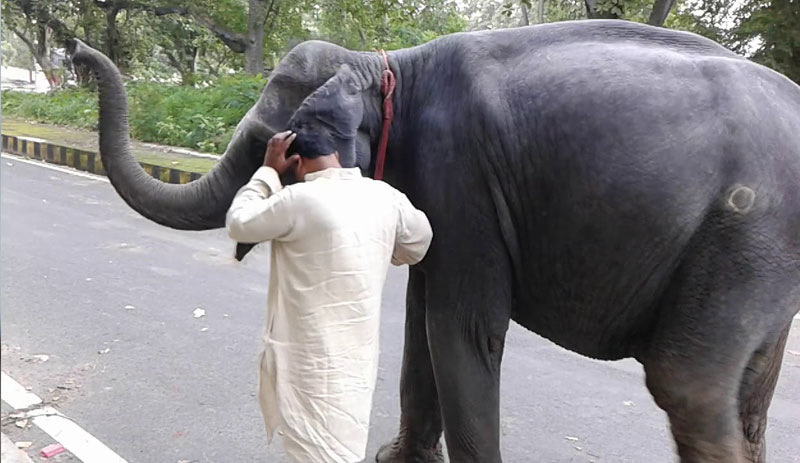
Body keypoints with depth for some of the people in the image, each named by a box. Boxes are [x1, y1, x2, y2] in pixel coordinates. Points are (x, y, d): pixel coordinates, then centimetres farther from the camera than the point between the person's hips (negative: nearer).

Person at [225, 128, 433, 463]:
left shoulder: (300, 199, -18)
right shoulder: (385, 196, 0)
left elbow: (239, 224, -3)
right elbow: (418, 245, 16)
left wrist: (268, 170, 5)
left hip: (317, 358, -7)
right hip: (356, 352, 7)